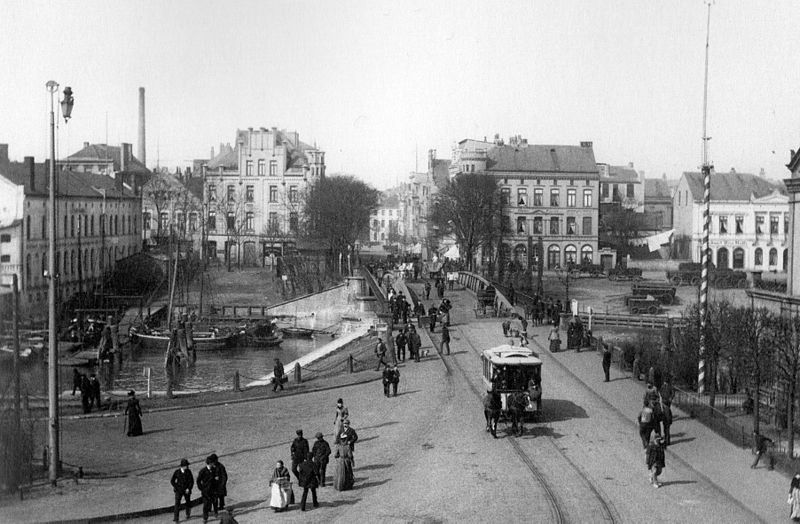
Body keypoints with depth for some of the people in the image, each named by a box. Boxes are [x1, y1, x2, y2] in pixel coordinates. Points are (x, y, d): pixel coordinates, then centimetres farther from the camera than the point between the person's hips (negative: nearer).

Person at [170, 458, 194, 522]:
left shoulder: (188, 471, -9)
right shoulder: (177, 472, -10)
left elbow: (192, 481, -7)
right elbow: (172, 481, 1)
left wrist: (189, 488, -17)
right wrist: (176, 487, -8)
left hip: (187, 490, 1)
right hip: (179, 490, -1)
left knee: (188, 502, 15)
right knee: (177, 503, -10)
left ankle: (188, 514, 41)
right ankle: (175, 518, -7)